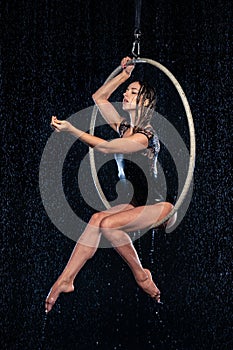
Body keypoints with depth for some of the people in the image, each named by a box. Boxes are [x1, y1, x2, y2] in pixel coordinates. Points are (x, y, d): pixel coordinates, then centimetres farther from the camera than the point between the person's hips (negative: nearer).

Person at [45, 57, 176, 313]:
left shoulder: (144, 137, -17)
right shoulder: (125, 127, 9)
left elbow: (105, 147, -28)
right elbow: (98, 97, 14)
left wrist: (71, 129, -34)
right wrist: (124, 75, 8)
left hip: (157, 205, -8)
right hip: (136, 203, 8)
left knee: (105, 223, -27)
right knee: (97, 219, -17)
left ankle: (141, 275, -9)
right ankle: (65, 279, -22)